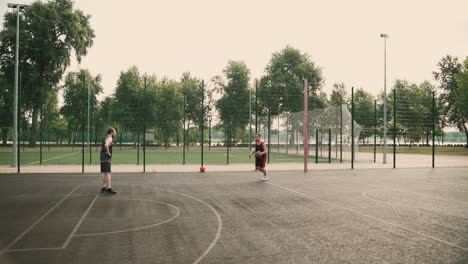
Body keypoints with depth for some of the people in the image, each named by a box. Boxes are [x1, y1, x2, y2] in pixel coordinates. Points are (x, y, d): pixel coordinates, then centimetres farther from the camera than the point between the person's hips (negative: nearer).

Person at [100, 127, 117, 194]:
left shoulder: (106, 138, 19)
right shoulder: (109, 138, -12)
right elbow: (106, 145, -32)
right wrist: (108, 152, -21)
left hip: (103, 158, 10)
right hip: (106, 158, -10)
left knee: (105, 173, 15)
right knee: (108, 173, -13)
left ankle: (104, 188, 20)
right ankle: (109, 188, -18)